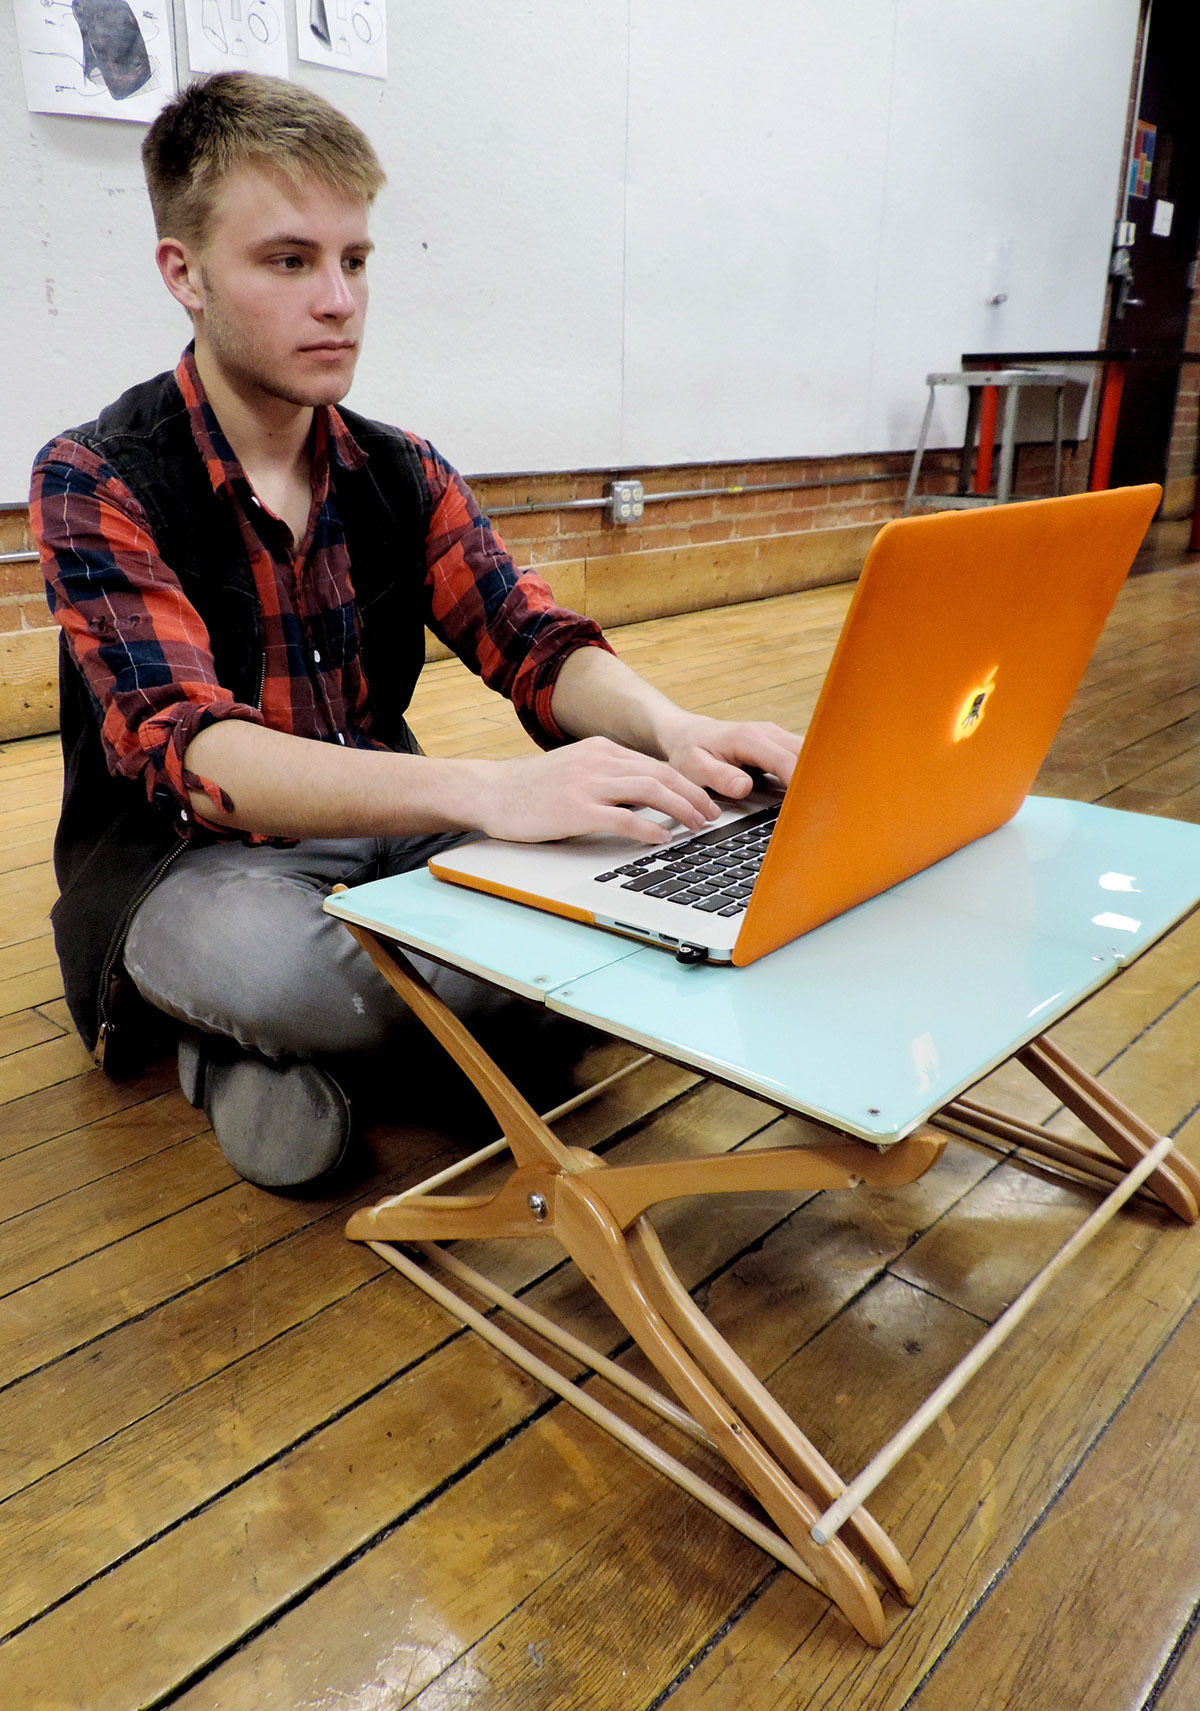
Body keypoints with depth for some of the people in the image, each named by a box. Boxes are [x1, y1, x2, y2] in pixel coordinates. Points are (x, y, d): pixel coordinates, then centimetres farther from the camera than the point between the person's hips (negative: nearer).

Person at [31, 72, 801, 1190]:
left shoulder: (402, 475, 4)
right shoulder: (96, 485, -13)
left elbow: (533, 644, -6)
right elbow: (184, 750, -27)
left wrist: (672, 732, -30)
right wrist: (482, 788, -43)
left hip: (380, 830, 6)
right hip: (187, 857, -5)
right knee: (273, 963, -40)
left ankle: (275, 1046, -7)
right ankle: (240, 1031, -2)